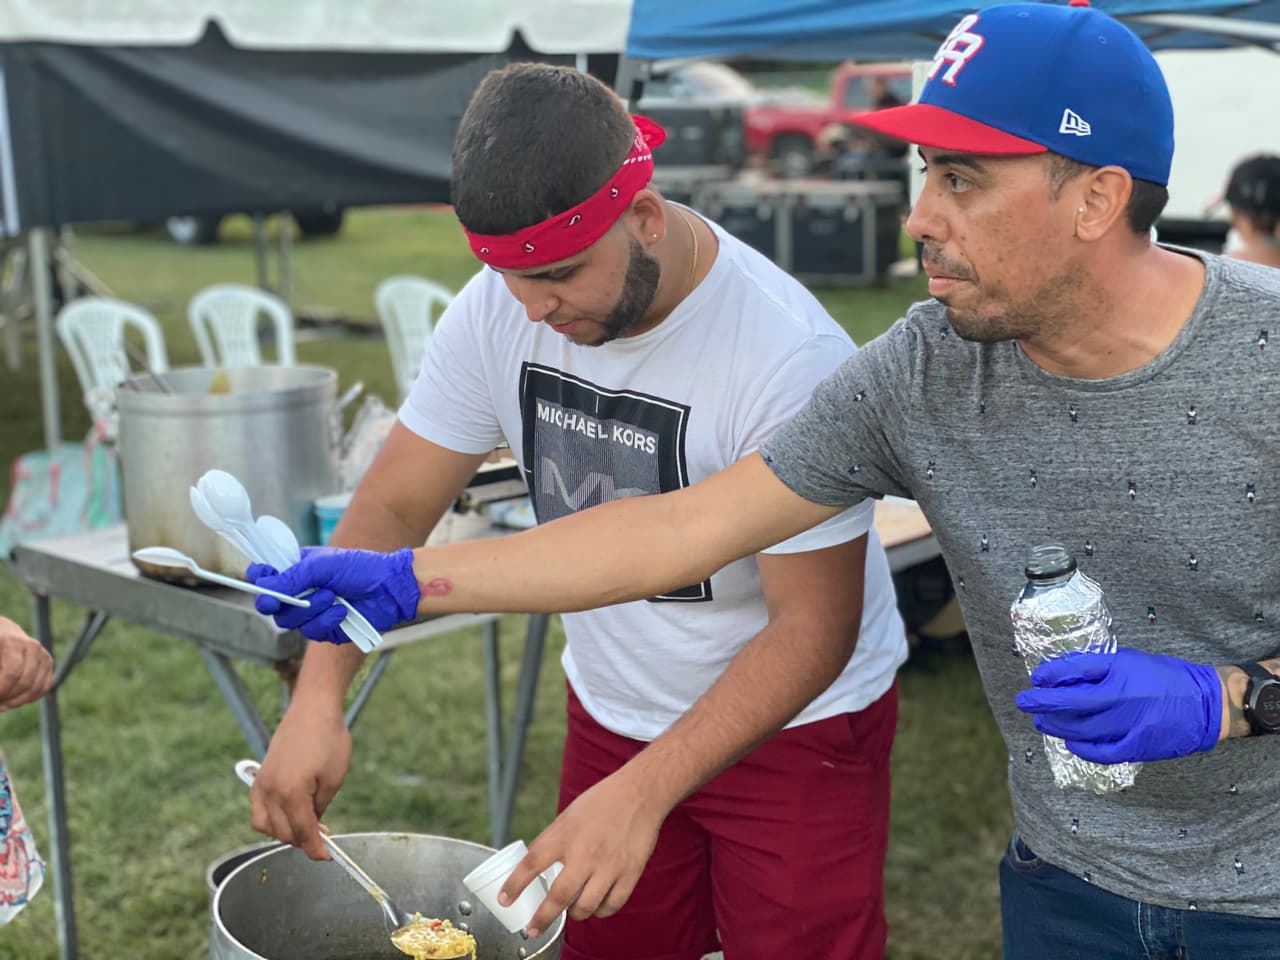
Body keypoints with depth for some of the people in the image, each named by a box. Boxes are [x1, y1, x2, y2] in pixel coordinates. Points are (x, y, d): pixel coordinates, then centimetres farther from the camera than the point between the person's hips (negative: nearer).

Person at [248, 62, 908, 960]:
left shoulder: (787, 354, -28)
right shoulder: (498, 308, -13)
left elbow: (812, 626, -25)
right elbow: (392, 509, -8)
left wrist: (644, 791, -35)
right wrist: (319, 698, -23)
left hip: (796, 723, -4)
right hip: (613, 712, 4)